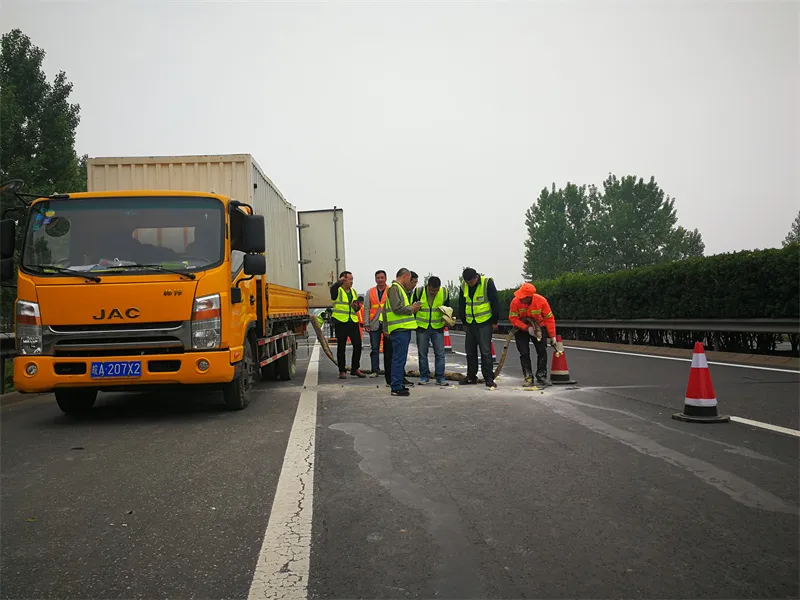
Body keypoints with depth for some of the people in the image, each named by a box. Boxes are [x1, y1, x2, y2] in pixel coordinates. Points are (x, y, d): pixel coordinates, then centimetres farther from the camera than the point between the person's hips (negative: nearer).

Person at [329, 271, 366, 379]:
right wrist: (340, 281, -20)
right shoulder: (337, 291, -4)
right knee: (341, 347, 3)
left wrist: (356, 307, 1)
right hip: (341, 322, -5)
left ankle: (355, 368, 16)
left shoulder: (354, 291, 16)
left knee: (357, 345, 2)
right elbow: (333, 288, -30)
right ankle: (342, 371, 11)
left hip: (353, 321, 5)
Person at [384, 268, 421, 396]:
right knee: (399, 359, -9)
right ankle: (396, 388, -8)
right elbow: (397, 308, -19)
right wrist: (411, 308, -8)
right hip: (400, 329, -11)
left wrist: (411, 308, 12)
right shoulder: (394, 288, -10)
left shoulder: (400, 289, 23)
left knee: (400, 359, 16)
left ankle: (399, 384, 24)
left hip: (403, 329, 11)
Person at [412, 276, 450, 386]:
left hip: (438, 327, 1)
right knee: (422, 353, 6)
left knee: (440, 353, 0)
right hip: (422, 327, -1)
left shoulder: (444, 292, -4)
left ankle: (440, 377, 7)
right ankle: (424, 376, 18)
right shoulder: (418, 292, -9)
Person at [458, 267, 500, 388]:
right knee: (470, 351, 10)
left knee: (485, 351, -7)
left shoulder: (487, 283, -12)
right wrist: (464, 321, 13)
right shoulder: (464, 286, 4)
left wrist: (494, 321, -7)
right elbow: (461, 305, 14)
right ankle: (471, 377, 21)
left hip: (485, 323, -6)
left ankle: (489, 378, -2)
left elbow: (495, 303, -9)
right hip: (470, 324, 6)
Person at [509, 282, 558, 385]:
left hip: (538, 328, 1)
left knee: (542, 352, -5)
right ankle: (528, 377, 7)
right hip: (521, 329, -1)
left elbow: (549, 318, -14)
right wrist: (527, 328, -26)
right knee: (524, 353, -5)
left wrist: (552, 336, -12)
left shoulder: (541, 301, -24)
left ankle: (541, 376, 6)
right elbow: (513, 318, -19)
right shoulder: (515, 302, -26)